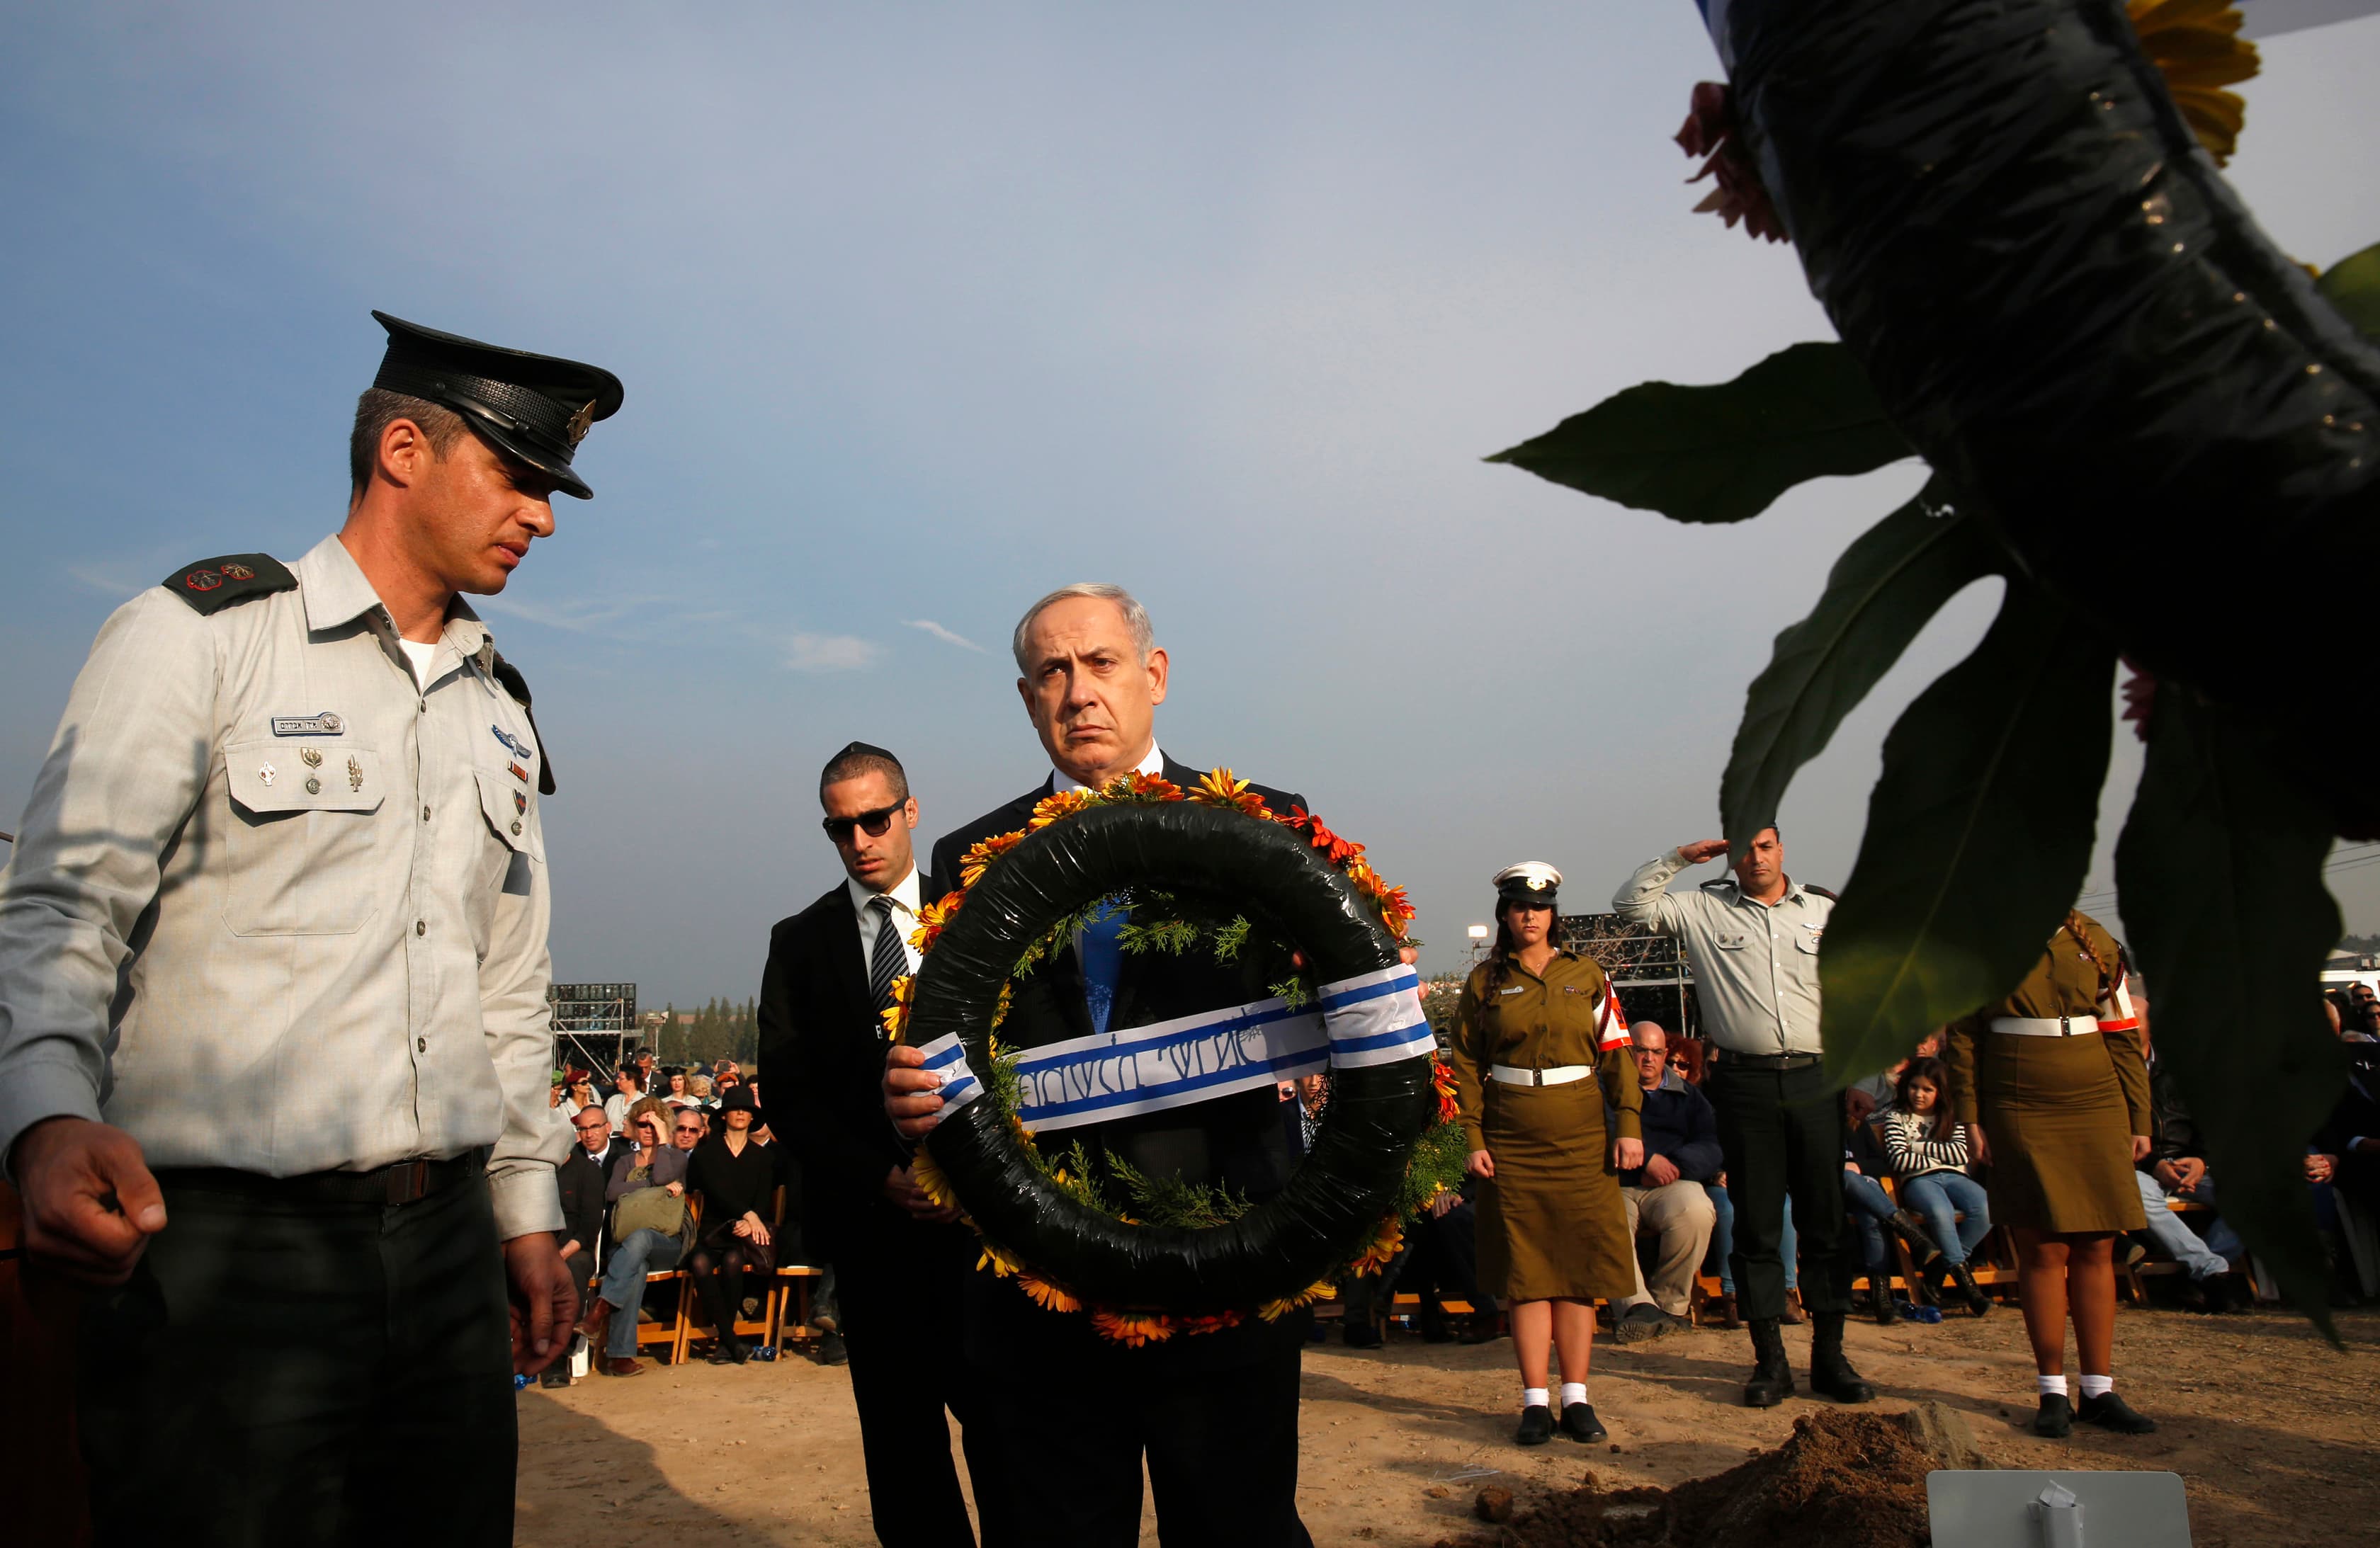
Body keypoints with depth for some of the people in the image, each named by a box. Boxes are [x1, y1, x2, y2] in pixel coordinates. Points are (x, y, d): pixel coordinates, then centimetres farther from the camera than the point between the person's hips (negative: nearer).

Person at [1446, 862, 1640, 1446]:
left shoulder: (1587, 976, 7)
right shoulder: (1484, 982, 5)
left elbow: (1617, 1053, 5)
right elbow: (1465, 1065, 4)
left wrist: (1630, 1126, -4)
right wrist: (1473, 1139, -4)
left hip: (1582, 1139, 1)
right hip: (1510, 1143, -1)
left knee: (1579, 1267, 2)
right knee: (1526, 1272, 1)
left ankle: (1576, 1397, 10)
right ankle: (1535, 1401, 7)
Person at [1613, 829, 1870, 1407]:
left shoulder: (1825, 911, 10)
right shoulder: (1704, 909, 7)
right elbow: (1631, 904, 3)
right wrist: (1679, 857, -1)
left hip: (1815, 1081, 1)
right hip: (1744, 1083, -1)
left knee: (1826, 1220, 6)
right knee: (1755, 1224, 5)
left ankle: (1829, 1356, 17)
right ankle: (1770, 1359, 15)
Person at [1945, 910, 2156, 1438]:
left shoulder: (2095, 940, 8)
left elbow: (2123, 1034, 10)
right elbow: (1962, 1037, 2)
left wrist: (2140, 1120, 7)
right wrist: (1971, 1118, -4)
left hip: (2098, 1112, 3)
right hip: (2020, 1114, -3)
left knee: (2096, 1250, 5)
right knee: (2044, 1250, -1)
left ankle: (2099, 1392, 15)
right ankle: (2053, 1392, 10)